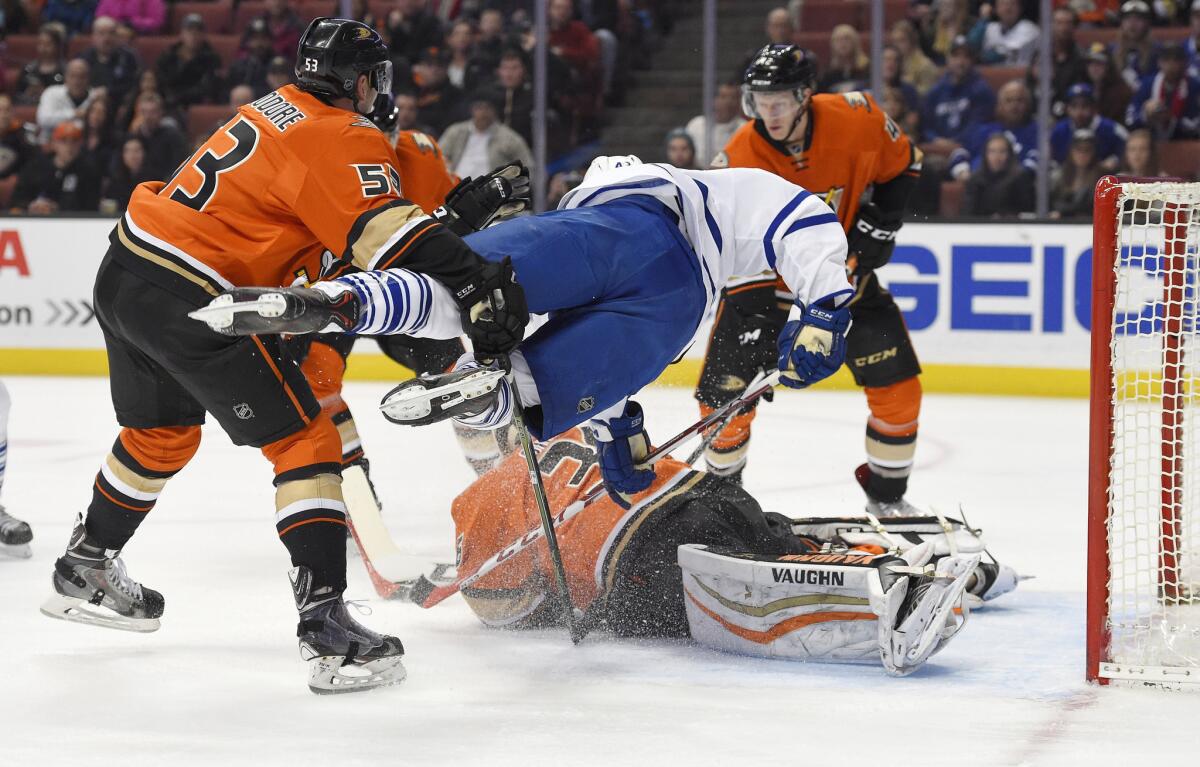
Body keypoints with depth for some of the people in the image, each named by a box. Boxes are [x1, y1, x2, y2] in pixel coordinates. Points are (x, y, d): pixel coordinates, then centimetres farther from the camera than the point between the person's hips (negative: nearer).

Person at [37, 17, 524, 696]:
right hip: (191, 302, -9)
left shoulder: (280, 109, 16)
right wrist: (478, 284, -32)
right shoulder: (340, 138, -11)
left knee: (162, 433, 30)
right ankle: (326, 626, -13)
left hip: (126, 272, 9)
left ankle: (85, 570, 48)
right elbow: (386, 232, -26)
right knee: (305, 442, -4)